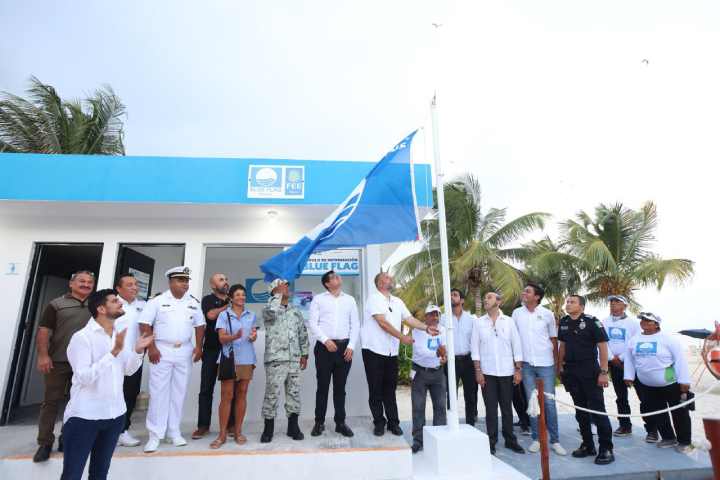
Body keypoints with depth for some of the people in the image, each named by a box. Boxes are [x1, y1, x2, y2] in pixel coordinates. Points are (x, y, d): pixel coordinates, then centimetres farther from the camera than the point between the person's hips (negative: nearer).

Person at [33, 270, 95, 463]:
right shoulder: (57, 304, 2)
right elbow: (44, 330, -4)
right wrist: (43, 355, -14)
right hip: (58, 361, -3)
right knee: (51, 401, 3)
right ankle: (45, 442, 15)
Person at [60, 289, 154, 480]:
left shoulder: (121, 334, 6)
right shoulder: (82, 337, -14)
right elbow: (84, 377, -22)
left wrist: (138, 351, -7)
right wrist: (114, 352, -28)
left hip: (115, 414, 6)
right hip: (84, 416, -6)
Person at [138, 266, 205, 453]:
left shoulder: (193, 303, 7)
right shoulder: (158, 301, -4)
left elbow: (199, 325, 11)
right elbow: (144, 324, -6)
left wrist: (198, 346, 2)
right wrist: (151, 347, -11)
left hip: (185, 352, 3)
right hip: (162, 350, -3)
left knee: (179, 392, 9)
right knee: (159, 392, 0)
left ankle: (174, 432, 20)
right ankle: (155, 435, 10)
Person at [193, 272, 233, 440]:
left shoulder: (232, 301, 13)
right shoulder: (208, 299, 3)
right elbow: (211, 315, -16)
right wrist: (228, 306, -6)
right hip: (211, 350, -2)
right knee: (206, 389, 4)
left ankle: (231, 424, 14)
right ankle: (203, 425, 14)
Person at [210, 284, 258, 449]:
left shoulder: (251, 315, 10)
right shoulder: (224, 315, 1)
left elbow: (254, 335, 11)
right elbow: (222, 338, -6)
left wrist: (253, 336, -13)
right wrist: (235, 336, -26)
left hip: (246, 359, 3)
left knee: (241, 394, 7)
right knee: (227, 395, -1)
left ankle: (238, 431, 15)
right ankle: (222, 434, 8)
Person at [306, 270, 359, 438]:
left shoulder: (350, 300, 10)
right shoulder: (318, 299, 3)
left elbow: (355, 325, 8)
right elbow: (312, 323, -4)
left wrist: (351, 346, -2)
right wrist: (326, 340, -14)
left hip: (344, 347, 2)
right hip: (324, 346, -2)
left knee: (340, 387, 9)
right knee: (323, 386, 5)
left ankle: (340, 422, 19)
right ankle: (319, 422, 18)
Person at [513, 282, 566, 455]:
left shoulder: (547, 314, -2)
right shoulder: (517, 313, 0)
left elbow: (553, 339, 6)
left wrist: (556, 362, 6)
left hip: (545, 363, -1)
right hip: (526, 364, 1)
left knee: (549, 402, 2)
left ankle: (555, 440, 16)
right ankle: (536, 438, 19)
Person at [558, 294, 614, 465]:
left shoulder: (591, 321, -11)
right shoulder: (564, 322, 6)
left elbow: (602, 346, -12)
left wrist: (603, 372, -17)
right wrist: (560, 366, 12)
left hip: (590, 371, -6)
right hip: (571, 371, 6)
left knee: (597, 409, -1)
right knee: (580, 410, 13)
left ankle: (606, 449, 11)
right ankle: (588, 445, 25)